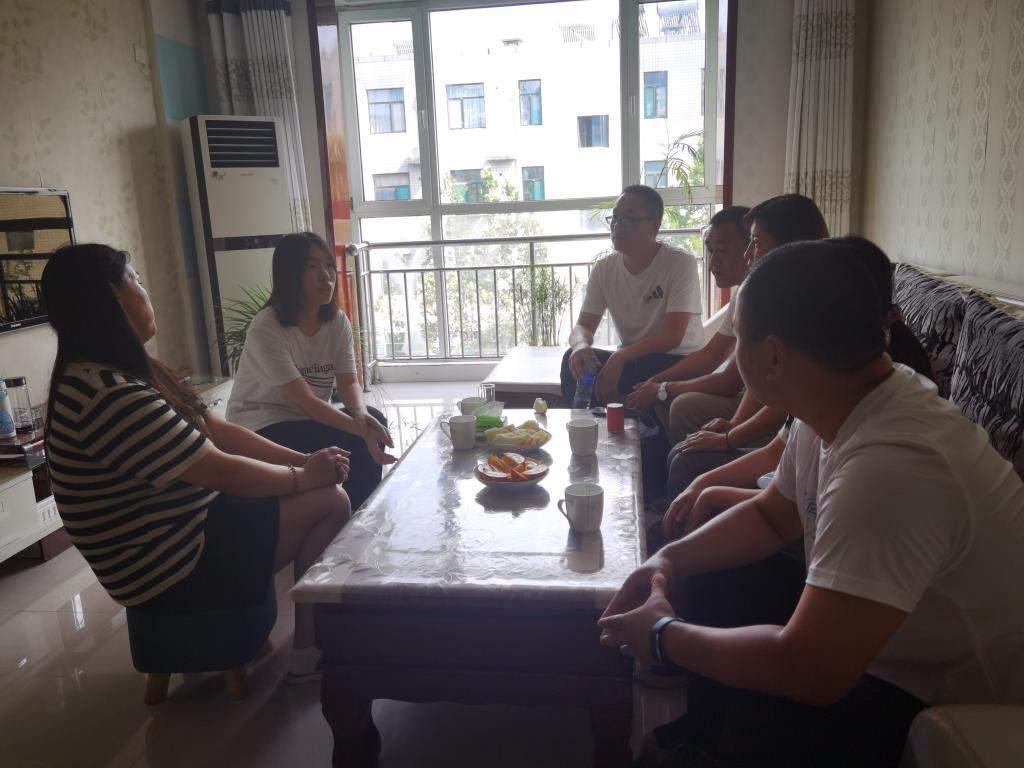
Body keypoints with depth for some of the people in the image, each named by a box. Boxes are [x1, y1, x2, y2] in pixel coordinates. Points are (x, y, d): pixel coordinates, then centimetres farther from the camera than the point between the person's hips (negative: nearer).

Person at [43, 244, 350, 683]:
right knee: (329, 501, -11)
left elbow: (217, 431, 5)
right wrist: (304, 476, -9)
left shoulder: (125, 373, 6)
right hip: (173, 569, -10)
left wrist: (303, 460, -4)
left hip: (182, 530, 10)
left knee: (325, 493, 7)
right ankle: (307, 652, 5)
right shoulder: (111, 394, -28)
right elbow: (222, 471, -24)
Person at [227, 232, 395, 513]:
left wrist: (361, 415, -32)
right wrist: (360, 430, -36)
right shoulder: (266, 329, -22)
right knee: (343, 442, -28)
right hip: (262, 428, -6)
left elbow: (348, 383, -9)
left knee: (373, 419, -20)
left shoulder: (338, 321, -3)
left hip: (310, 418, 6)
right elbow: (304, 400, -27)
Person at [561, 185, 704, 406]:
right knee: (574, 359, -21)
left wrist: (619, 357, -32)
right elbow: (583, 326, -2)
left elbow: (673, 335, -21)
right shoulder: (604, 269, 0)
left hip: (682, 363, -4)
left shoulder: (681, 263, -15)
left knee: (646, 368, -35)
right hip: (629, 361, 4)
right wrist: (581, 345, -28)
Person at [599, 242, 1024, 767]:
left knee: (751, 723, -25)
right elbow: (771, 517, 10)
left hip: (956, 706, -8)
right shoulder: (832, 408, -7)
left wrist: (662, 635, -21)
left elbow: (809, 670, -37)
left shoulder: (889, 466, -37)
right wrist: (671, 560, -6)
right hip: (876, 645, 8)